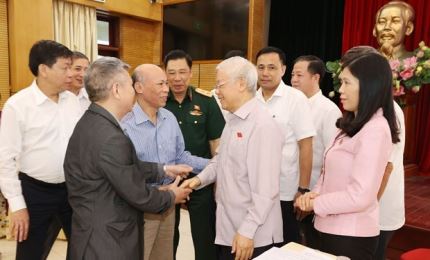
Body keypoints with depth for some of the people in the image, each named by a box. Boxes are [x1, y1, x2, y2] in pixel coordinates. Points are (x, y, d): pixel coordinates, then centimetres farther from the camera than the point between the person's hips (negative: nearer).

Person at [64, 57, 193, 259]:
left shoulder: (92, 122, 2)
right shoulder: (109, 138, -29)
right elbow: (138, 195, -21)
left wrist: (164, 170, 11)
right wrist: (171, 196, -4)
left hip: (100, 232, 9)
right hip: (105, 243, -9)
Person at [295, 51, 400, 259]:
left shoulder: (375, 129, -19)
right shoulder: (352, 125, 12)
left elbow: (360, 196, -25)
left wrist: (316, 203, -14)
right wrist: (314, 194, -7)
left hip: (351, 235, -8)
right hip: (332, 229, 8)